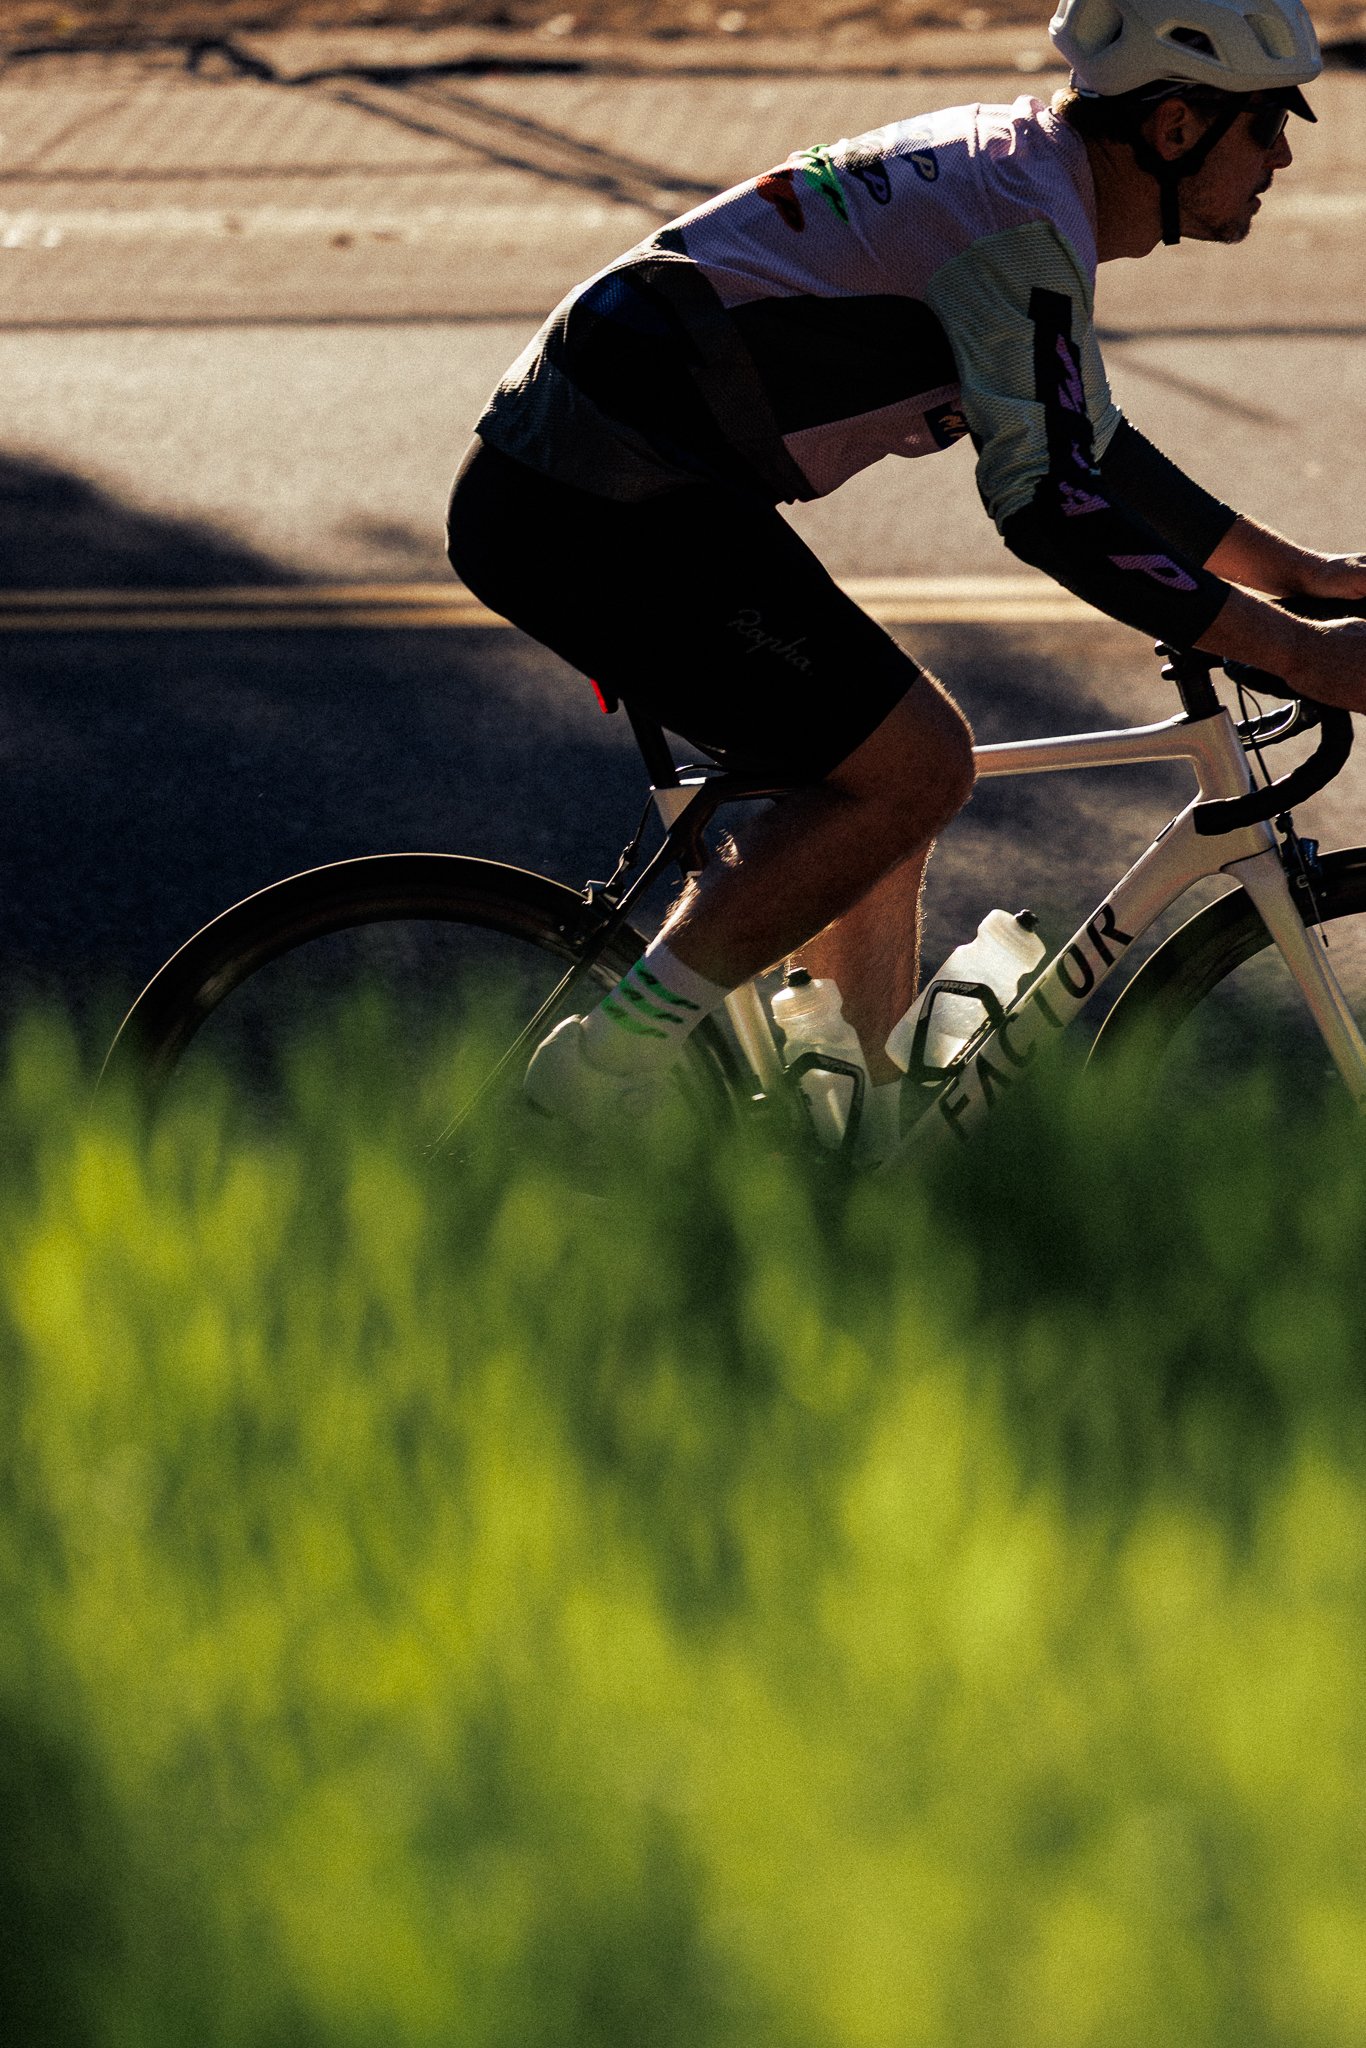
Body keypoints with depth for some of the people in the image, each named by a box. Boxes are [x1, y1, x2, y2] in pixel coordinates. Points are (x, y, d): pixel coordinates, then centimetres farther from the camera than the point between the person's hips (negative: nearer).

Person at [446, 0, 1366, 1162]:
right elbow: (1050, 506, -20)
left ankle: (879, 1156, 22)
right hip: (607, 510, -10)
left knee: (889, 778, 15)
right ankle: (609, 1068, -8)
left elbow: (1090, 449, 27)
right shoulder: (1024, 225, -15)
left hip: (563, 479, 10)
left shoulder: (1016, 166, 16)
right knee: (914, 769, -10)